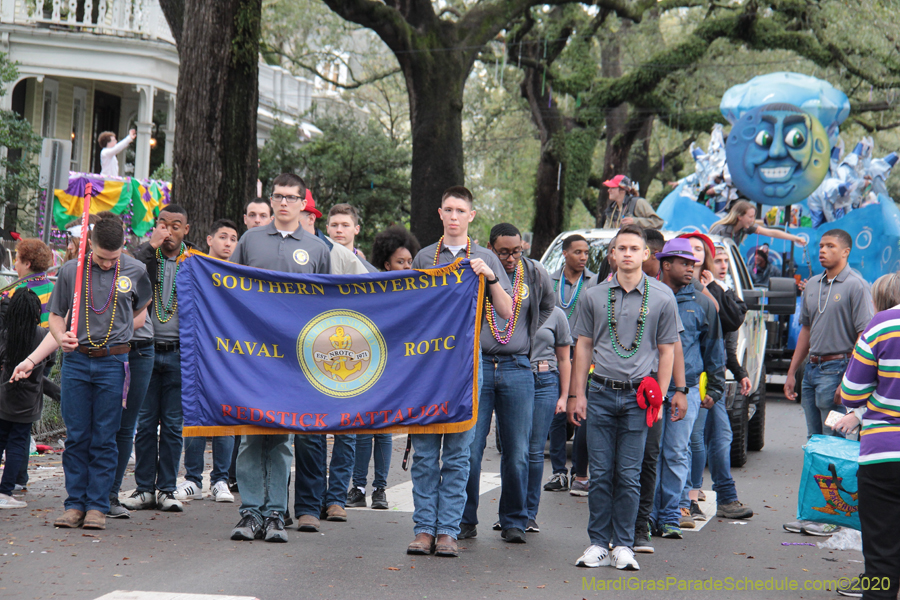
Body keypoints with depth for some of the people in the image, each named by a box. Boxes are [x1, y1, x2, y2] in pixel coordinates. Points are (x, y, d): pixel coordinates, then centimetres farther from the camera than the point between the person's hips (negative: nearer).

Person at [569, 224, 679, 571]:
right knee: (600, 474, 1)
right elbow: (583, 346, 11)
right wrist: (577, 395, 6)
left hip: (638, 396, -1)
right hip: (600, 393, 1)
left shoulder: (662, 298, 5)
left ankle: (623, 545, 8)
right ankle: (598, 544, 8)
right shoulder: (594, 296, 8)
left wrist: (659, 397, 0)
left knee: (629, 476, 0)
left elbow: (667, 350, 7)